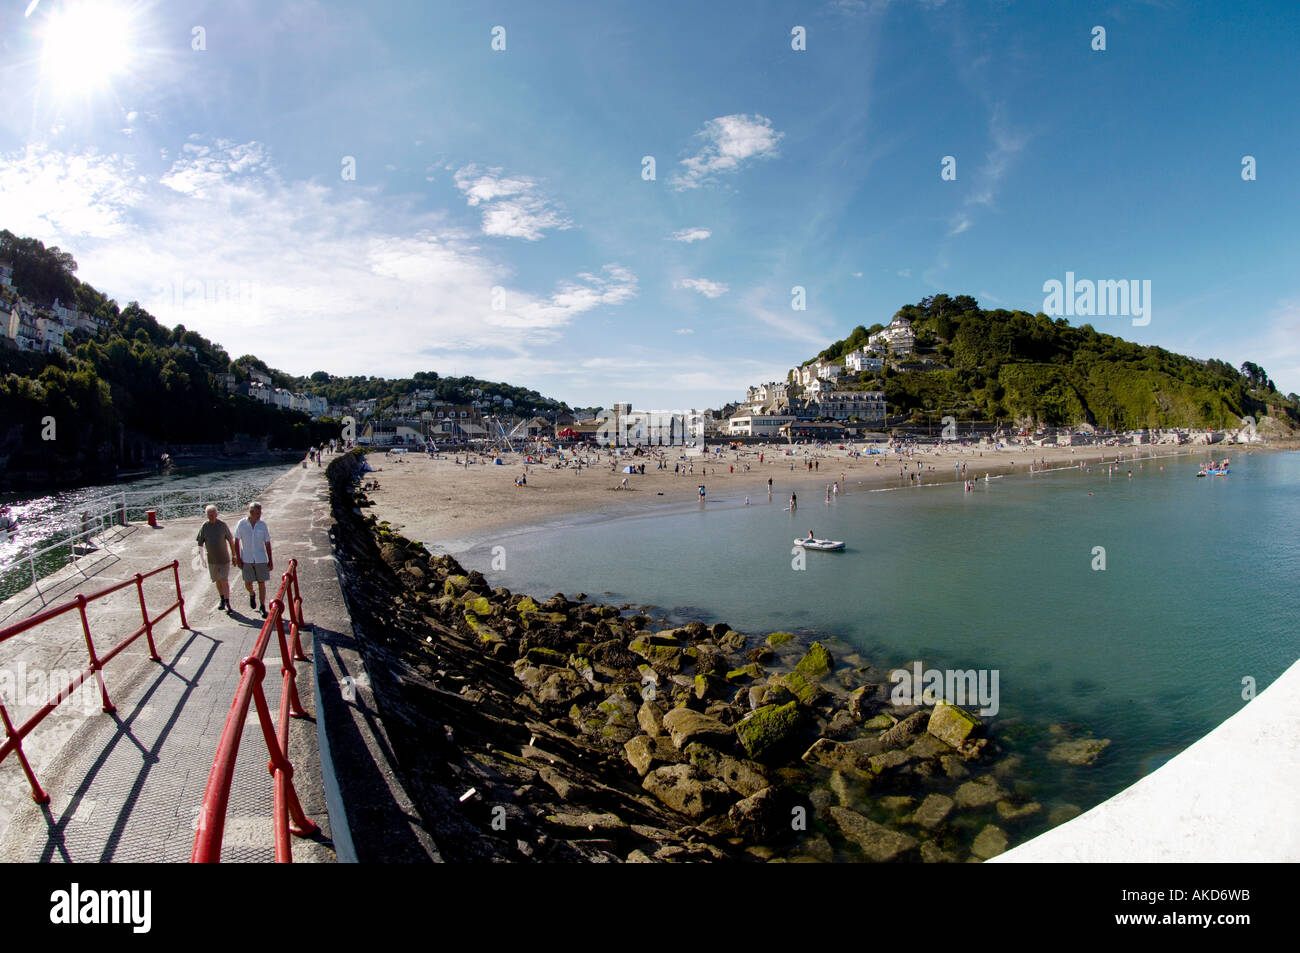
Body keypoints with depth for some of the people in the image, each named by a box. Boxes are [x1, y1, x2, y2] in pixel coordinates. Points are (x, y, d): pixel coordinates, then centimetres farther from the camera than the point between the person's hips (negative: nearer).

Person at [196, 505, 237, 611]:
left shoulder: (223, 524, -6)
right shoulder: (204, 527, -2)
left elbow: (231, 541, 0)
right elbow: (199, 543, 4)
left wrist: (233, 555, 2)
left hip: (224, 558, -2)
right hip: (211, 559, 3)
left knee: (224, 580, -6)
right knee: (218, 580, 12)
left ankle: (227, 603, -2)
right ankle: (222, 600, 28)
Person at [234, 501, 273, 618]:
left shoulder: (262, 525, -1)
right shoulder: (241, 524, -3)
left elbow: (267, 543, 4)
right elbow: (237, 542, 3)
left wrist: (270, 560, 2)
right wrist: (238, 558, -3)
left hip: (261, 559, 0)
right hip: (246, 559, 0)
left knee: (261, 583, 0)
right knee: (248, 583, 4)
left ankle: (262, 607, 9)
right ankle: (252, 595, 38)